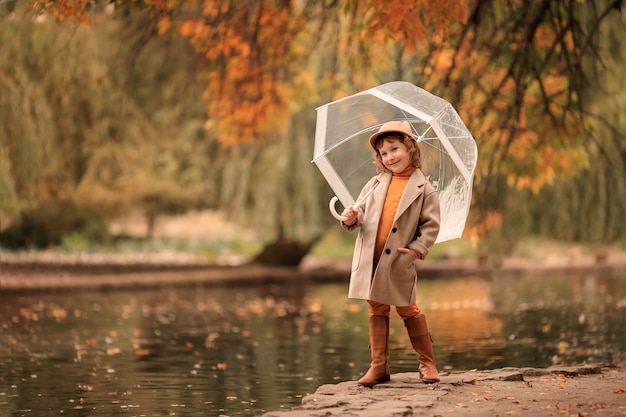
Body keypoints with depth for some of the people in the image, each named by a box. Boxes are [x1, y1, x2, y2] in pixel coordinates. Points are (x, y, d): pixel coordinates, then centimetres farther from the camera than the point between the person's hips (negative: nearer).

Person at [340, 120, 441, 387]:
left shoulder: (424, 189, -2)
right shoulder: (376, 184, 9)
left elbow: (431, 225, -4)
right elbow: (362, 214, 14)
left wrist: (418, 248, -15)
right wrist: (352, 219, -8)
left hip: (399, 262, -4)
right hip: (370, 257, 4)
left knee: (408, 310, 4)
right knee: (377, 310, 9)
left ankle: (427, 363, 16)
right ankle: (379, 366, 13)